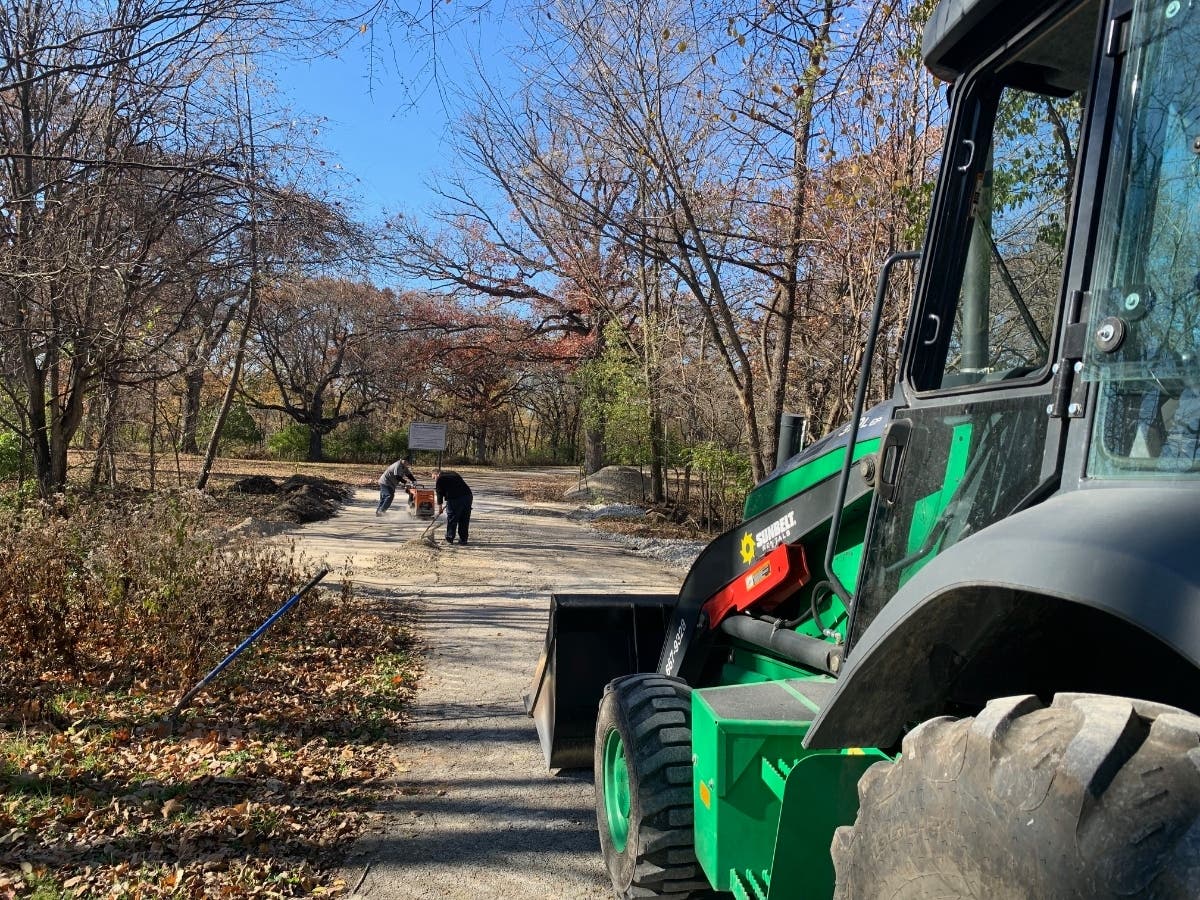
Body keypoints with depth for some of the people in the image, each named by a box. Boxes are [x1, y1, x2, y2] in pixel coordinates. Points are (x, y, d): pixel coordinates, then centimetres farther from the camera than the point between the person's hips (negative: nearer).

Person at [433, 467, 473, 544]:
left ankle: (449, 539, 8)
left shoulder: (440, 480, 6)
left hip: (454, 499, -6)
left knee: (451, 520, 5)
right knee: (464, 520, 12)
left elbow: (439, 494, 6)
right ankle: (463, 539, 15)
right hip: (468, 496, 6)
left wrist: (440, 508, 15)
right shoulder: (454, 474, 26)